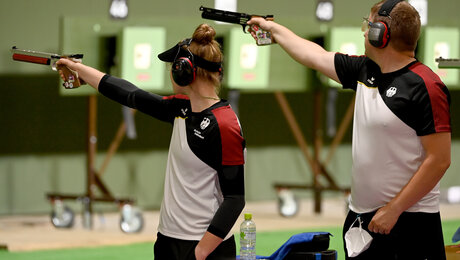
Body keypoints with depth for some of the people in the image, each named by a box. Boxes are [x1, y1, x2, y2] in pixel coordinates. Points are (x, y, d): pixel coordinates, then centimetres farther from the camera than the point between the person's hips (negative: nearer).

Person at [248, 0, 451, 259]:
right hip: (361, 216, 8)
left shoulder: (425, 86, -15)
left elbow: (439, 160, -18)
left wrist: (393, 209, -18)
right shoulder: (365, 70, 9)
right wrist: (273, 28, 36)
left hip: (409, 220, -8)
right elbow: (316, 56, 26)